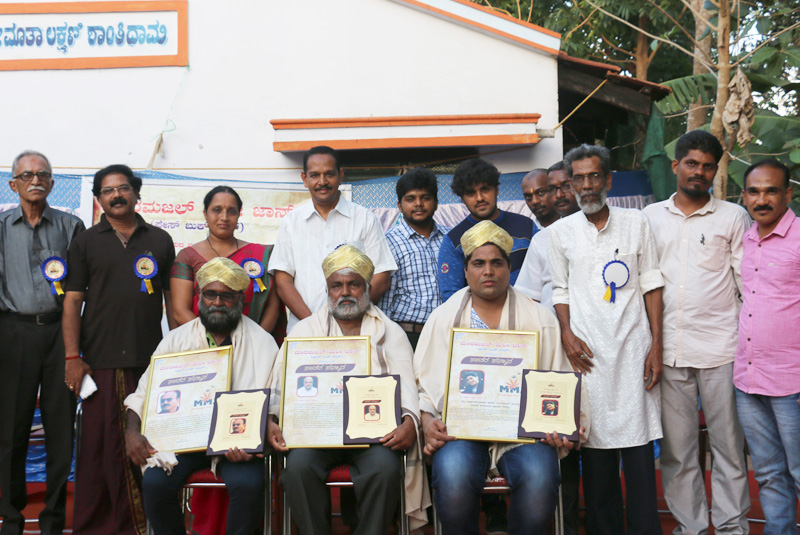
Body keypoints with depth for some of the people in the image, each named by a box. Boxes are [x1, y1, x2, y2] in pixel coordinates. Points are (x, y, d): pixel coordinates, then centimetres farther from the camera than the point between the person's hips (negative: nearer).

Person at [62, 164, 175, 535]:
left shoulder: (159, 240, 13)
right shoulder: (85, 243, 9)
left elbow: (172, 297, 14)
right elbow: (72, 300, 4)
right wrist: (72, 357, -5)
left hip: (151, 360, 1)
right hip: (101, 361, -1)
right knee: (100, 442, 1)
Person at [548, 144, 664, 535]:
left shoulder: (636, 223, 8)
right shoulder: (560, 232, 9)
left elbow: (651, 285, 7)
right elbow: (560, 290, 12)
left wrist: (656, 345, 1)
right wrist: (566, 334, -4)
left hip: (633, 348, 0)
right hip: (587, 352, 0)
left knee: (639, 451, -2)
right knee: (595, 449, 2)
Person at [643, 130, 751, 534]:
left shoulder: (733, 217, 6)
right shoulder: (650, 217, 11)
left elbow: (749, 284, 5)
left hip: (720, 349, -2)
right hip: (668, 349, 2)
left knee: (728, 443, 3)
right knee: (676, 447, 6)